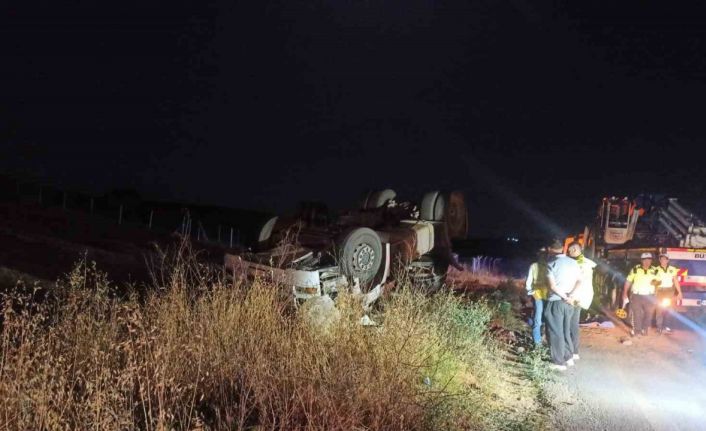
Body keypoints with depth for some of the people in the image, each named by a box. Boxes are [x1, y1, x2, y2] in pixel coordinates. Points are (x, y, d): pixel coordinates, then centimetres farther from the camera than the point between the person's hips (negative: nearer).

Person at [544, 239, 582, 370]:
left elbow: (553, 286, -16)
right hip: (569, 303, 6)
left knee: (556, 332, 2)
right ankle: (569, 357, 25)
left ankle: (559, 362, 5)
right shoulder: (573, 262, 7)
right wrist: (571, 295, -11)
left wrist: (565, 297, -9)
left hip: (556, 301, -6)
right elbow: (579, 281, 0)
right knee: (565, 330, 19)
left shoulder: (551, 264, -9)